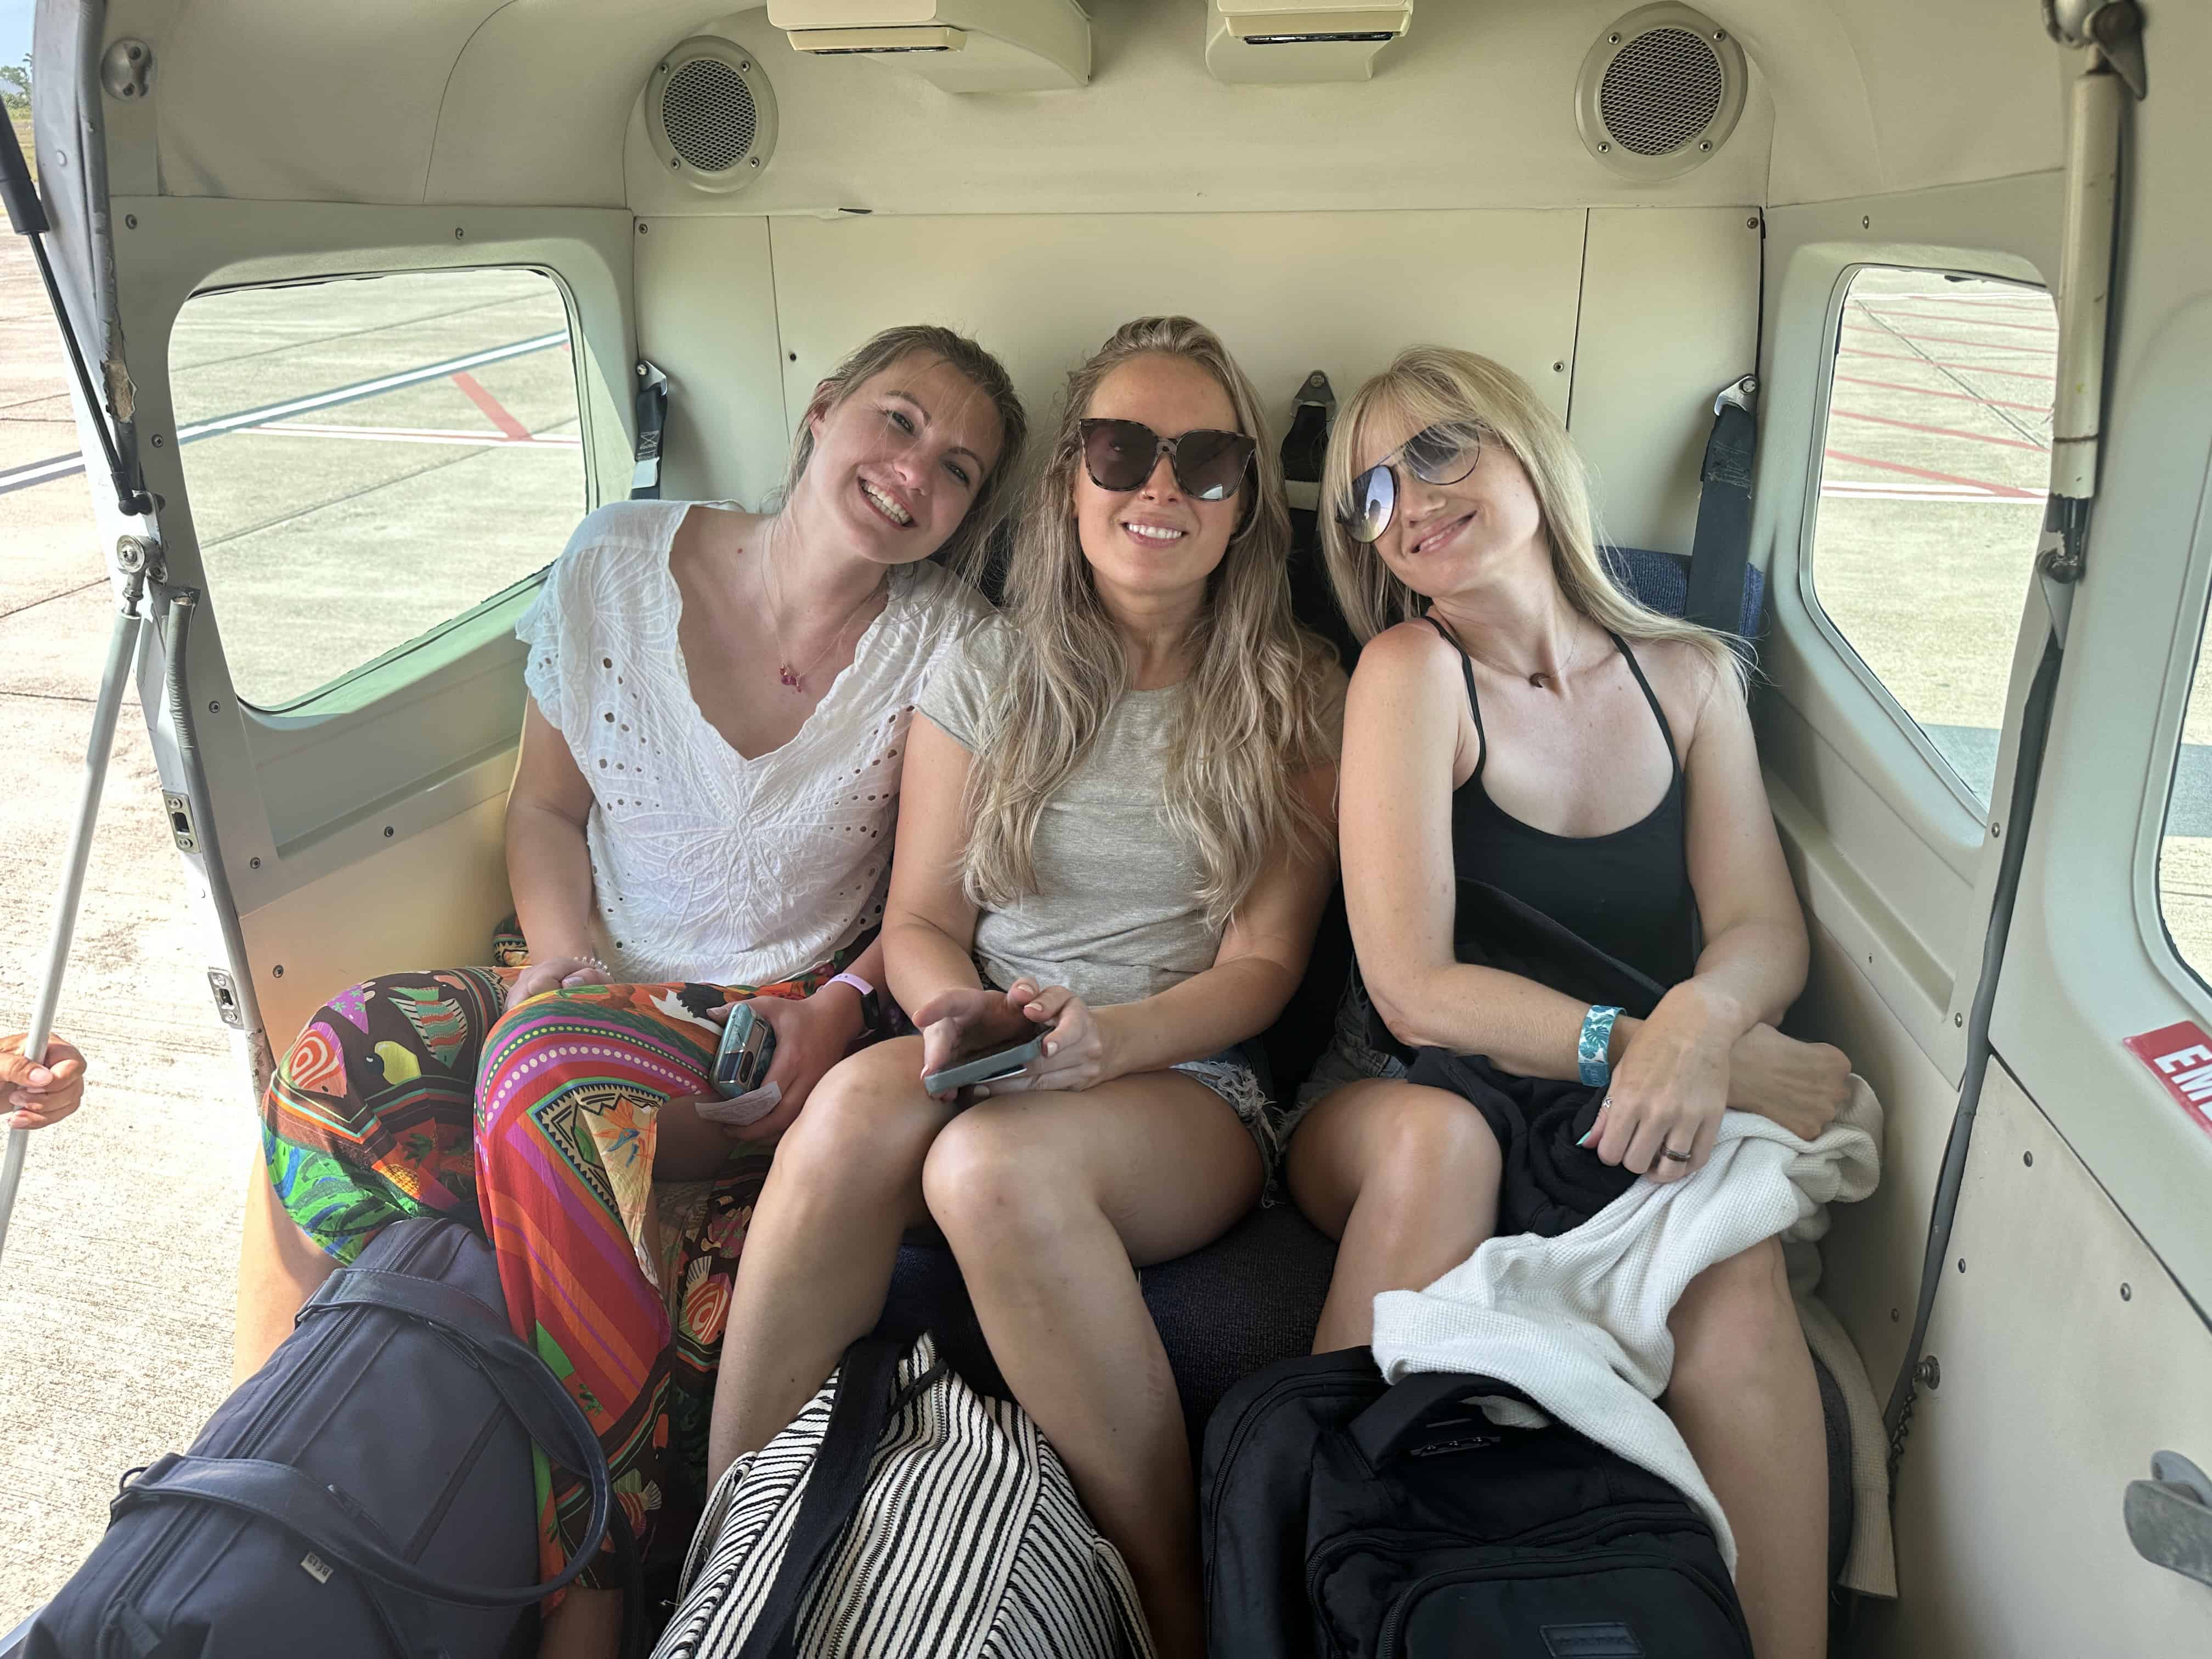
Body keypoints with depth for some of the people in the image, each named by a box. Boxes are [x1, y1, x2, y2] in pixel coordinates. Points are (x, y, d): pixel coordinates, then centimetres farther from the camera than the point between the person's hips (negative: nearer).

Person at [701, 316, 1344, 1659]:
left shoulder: (1299, 698, 6)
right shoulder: (992, 669, 11)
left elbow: (1264, 963, 0)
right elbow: (919, 919, 10)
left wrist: (1111, 1035, -19)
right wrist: (959, 1012, -13)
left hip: (1190, 1085, -2)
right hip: (983, 1071, 2)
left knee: (995, 1162, -35)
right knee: (864, 1099, -34)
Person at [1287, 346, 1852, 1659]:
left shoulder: (1689, 675, 7)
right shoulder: (1412, 672, -9)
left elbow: (1766, 933, -2)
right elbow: (1415, 991, -16)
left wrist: (1704, 1014, -26)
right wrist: (1643, 1044, -23)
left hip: (1618, 1149, 3)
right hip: (1397, 1127, -2)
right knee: (1435, 1132, -37)